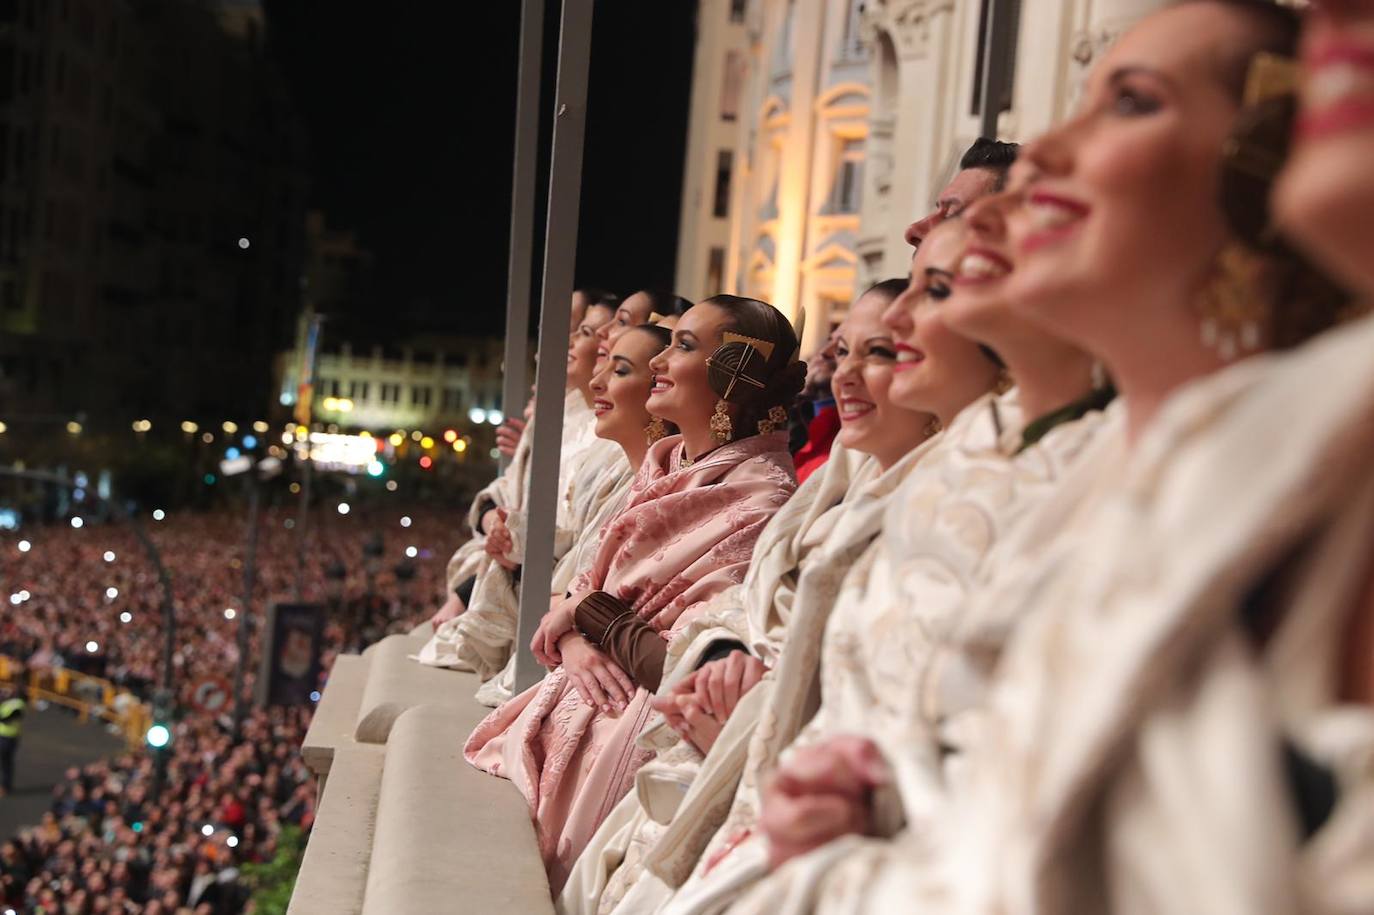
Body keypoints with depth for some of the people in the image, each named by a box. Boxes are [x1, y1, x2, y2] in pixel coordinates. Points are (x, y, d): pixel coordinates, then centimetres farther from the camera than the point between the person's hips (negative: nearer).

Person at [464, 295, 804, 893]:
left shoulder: (760, 499, -17)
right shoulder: (665, 464, 9)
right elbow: (584, 583, 13)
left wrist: (587, 613, -8)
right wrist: (573, 638, -10)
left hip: (637, 726, -8)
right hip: (586, 691, 8)